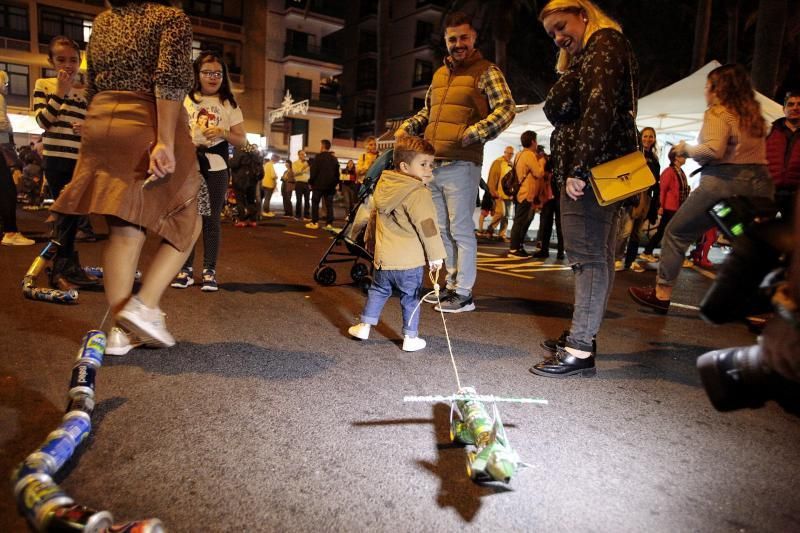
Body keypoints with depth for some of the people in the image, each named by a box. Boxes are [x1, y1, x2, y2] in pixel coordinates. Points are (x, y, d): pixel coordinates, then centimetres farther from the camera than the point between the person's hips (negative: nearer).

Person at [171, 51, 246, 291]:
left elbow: (241, 139, 3)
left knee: (212, 217, 0)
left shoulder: (229, 104, 8)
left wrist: (222, 133, -15)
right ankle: (186, 267, 11)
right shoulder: (185, 99, 11)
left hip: (215, 166, -1)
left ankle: (209, 270, 6)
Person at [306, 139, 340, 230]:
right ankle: (329, 223, -1)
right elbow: (337, 173, 15)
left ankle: (314, 222, -1)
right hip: (330, 185, 5)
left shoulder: (318, 157, -6)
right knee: (329, 205, 4)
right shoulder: (334, 159, 13)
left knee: (315, 204, 2)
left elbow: (314, 171, -10)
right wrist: (335, 183, 18)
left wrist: (311, 182, -2)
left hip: (319, 184, -5)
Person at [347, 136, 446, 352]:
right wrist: (436, 255, -9)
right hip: (410, 260, -6)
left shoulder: (383, 186, 9)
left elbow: (375, 216, 20)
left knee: (378, 289, 24)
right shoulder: (419, 193, -14)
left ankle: (365, 325, 27)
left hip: (384, 256, 6)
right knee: (410, 297, 8)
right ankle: (410, 338, 14)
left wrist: (370, 238, 34)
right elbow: (427, 226, -17)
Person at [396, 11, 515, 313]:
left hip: (460, 164, -7)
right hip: (432, 164, 7)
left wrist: (475, 133, -24)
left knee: (461, 230, -4)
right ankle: (452, 284, 24)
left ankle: (464, 294, 3)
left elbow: (506, 109, -11)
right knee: (443, 230, 12)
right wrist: (407, 128, 13)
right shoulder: (439, 74, 20)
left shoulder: (486, 72, 0)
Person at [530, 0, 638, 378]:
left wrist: (578, 168, -24)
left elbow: (600, 108, -19)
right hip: (599, 170, 11)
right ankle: (582, 333, 23)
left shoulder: (605, 43, -4)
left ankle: (580, 350, -9)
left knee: (588, 255, -12)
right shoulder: (586, 57, 27)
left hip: (592, 169, -11)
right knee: (596, 255, 13)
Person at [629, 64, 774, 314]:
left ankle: (661, 295, 8)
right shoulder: (755, 115, 18)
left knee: (676, 233, 5)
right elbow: (751, 151, 17)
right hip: (761, 184, 7)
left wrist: (686, 149, -4)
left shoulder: (718, 113, -5)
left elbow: (714, 150, -20)